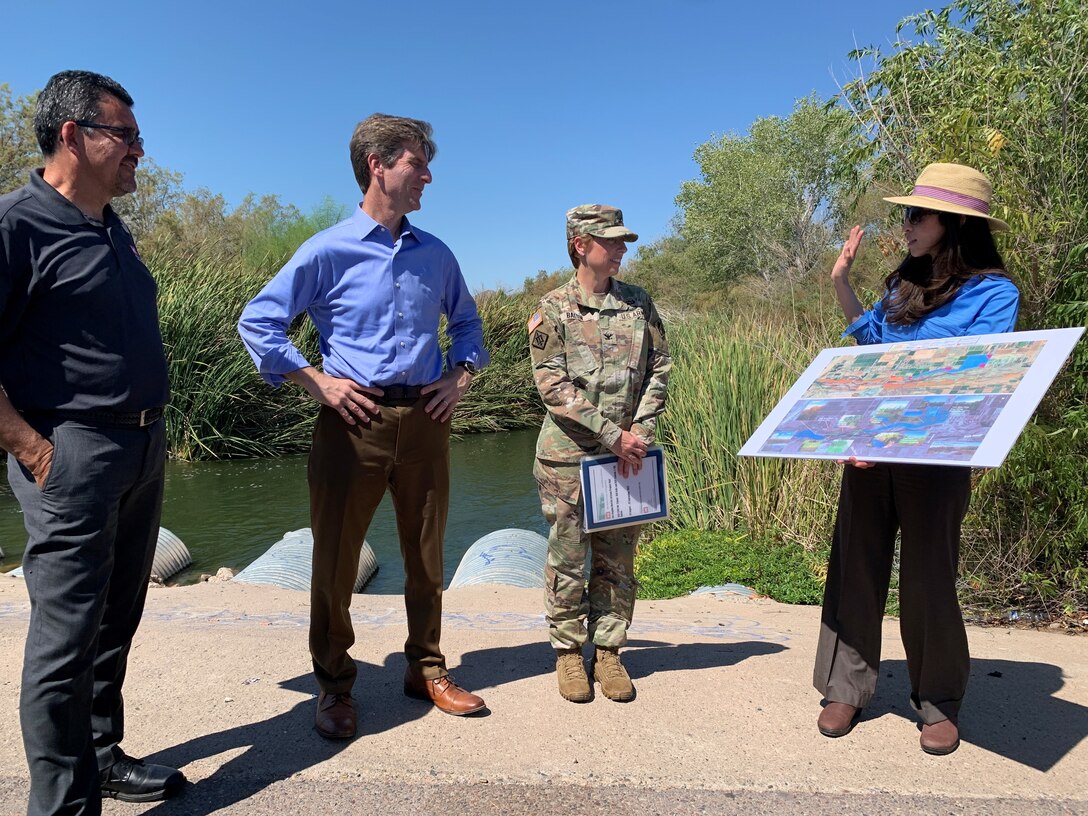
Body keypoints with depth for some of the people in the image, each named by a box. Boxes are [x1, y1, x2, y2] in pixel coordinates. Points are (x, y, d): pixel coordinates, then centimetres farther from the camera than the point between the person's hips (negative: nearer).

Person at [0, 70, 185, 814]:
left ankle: (101, 755, 33)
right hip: (73, 453, -8)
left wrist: (152, 431, 16)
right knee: (67, 633, -1)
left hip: (143, 449, 8)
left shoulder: (114, 233, 15)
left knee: (117, 619, 17)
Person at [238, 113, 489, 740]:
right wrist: (316, 382, -7)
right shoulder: (330, 250, -2)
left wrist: (461, 377, 10)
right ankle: (335, 685, 21)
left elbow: (467, 322, 25)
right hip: (354, 421, -3)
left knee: (427, 555, 11)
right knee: (336, 555, 4)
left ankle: (427, 670, 28)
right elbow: (259, 321, -1)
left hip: (424, 420, 4)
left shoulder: (436, 255, 11)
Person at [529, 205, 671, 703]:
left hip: (627, 452, 3)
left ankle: (607, 652, 24)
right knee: (568, 558, 5)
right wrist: (613, 435, -15)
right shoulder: (553, 309, -4)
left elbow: (660, 368, 6)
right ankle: (569, 652, 22)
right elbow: (553, 385, -11)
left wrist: (639, 431, -7)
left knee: (617, 558, 10)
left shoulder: (638, 303, 7)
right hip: (568, 452, -3)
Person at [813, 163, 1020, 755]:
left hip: (934, 457, -5)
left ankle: (939, 703, 24)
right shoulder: (905, 284, 12)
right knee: (856, 566, 7)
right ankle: (845, 689, 19)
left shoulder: (992, 292, -6)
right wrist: (841, 285, 19)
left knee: (928, 577, 5)